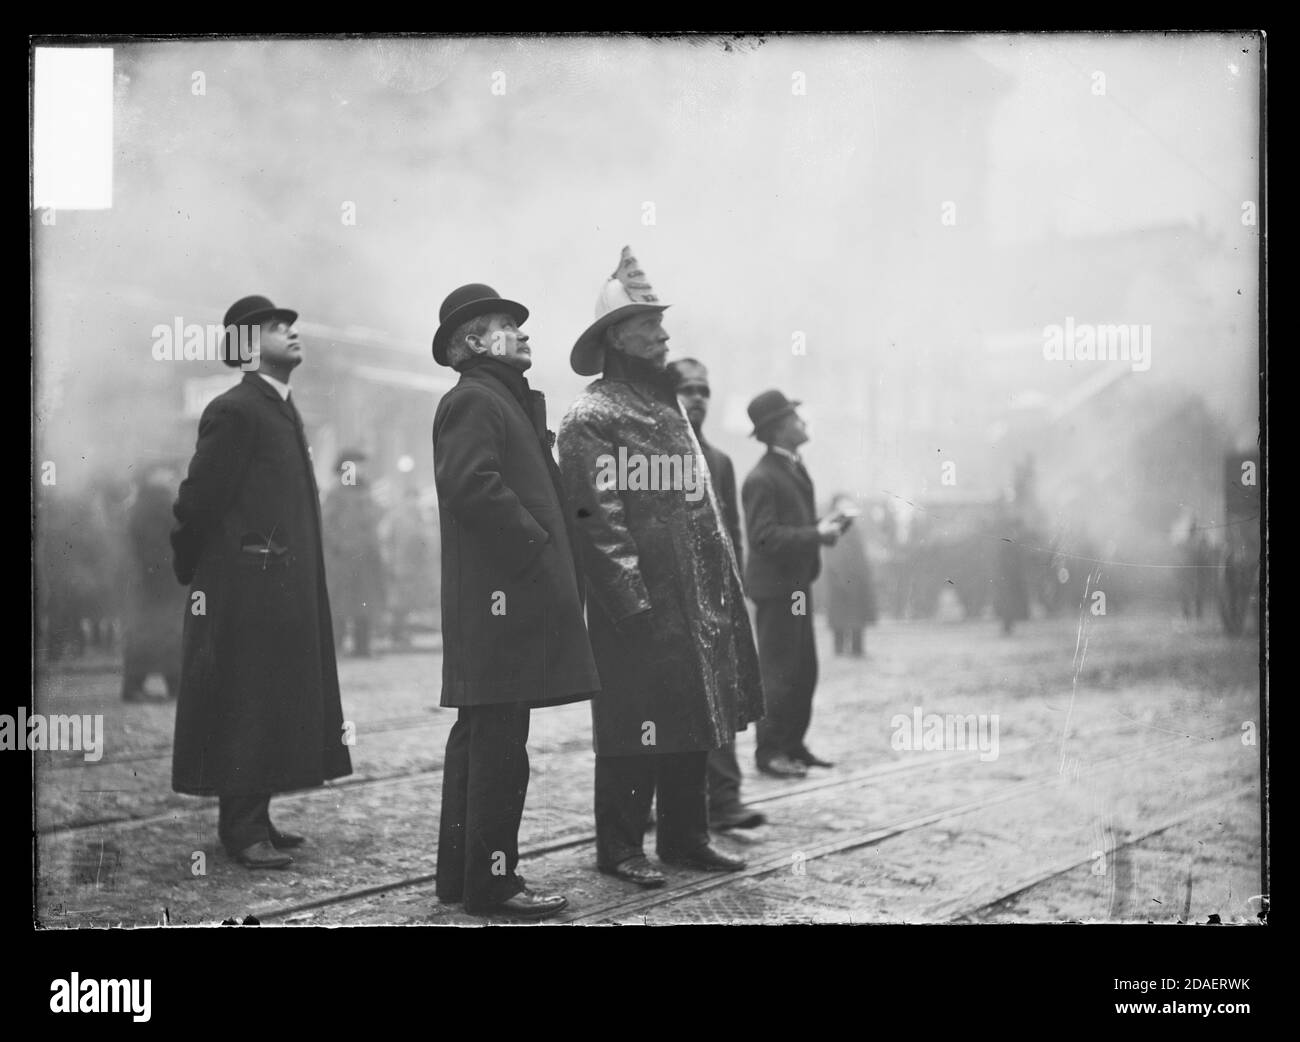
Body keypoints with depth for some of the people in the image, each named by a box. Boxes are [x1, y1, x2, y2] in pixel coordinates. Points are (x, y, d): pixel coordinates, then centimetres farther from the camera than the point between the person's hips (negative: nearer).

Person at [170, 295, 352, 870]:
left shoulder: (284, 411, 16)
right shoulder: (233, 411, -13)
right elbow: (198, 499, -13)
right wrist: (194, 572, -3)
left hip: (286, 586, 9)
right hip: (246, 586, -9)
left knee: (277, 705, 11)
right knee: (245, 705, -4)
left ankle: (254, 818, 18)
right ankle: (241, 828, 1)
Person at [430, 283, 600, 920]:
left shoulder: (506, 401, 23)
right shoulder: (472, 401, -9)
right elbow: (471, 483, -23)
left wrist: (555, 557, 13)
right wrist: (535, 542, -16)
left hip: (506, 599, 11)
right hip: (503, 599, -11)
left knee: (479, 736, 14)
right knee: (500, 742, -8)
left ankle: (459, 873, 21)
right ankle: (492, 882, -3)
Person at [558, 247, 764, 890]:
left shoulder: (668, 411, 18)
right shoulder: (592, 417, -9)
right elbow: (599, 517, -15)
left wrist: (724, 584, 13)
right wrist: (634, 599, -19)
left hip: (696, 600, 8)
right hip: (637, 605, -8)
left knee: (693, 720, 11)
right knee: (635, 723, -3)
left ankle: (685, 837, 22)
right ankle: (619, 848, 7)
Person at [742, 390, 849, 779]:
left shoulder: (795, 468, 12)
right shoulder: (761, 478, -17)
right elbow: (765, 536, -22)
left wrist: (824, 524, 5)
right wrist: (817, 534, -21)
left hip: (797, 583, 9)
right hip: (774, 586, -9)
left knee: (804, 672, 12)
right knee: (779, 672, -4)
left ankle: (793, 745, 20)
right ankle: (769, 751, 4)